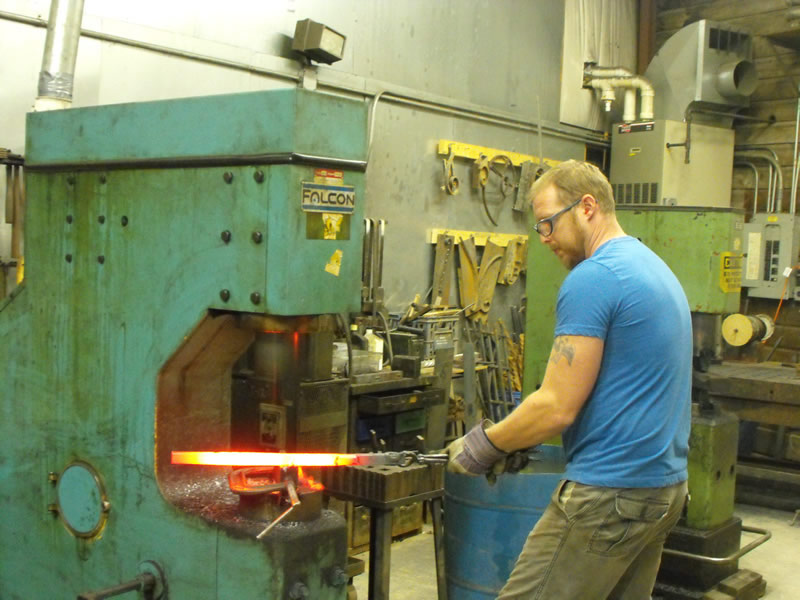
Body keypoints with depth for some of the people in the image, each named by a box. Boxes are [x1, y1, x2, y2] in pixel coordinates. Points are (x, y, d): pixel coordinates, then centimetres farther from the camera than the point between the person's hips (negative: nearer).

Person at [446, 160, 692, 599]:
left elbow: (557, 408, -18)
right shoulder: (659, 269, 15)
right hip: (665, 487, 10)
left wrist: (484, 445, -2)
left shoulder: (592, 279, -15)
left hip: (608, 495, -10)